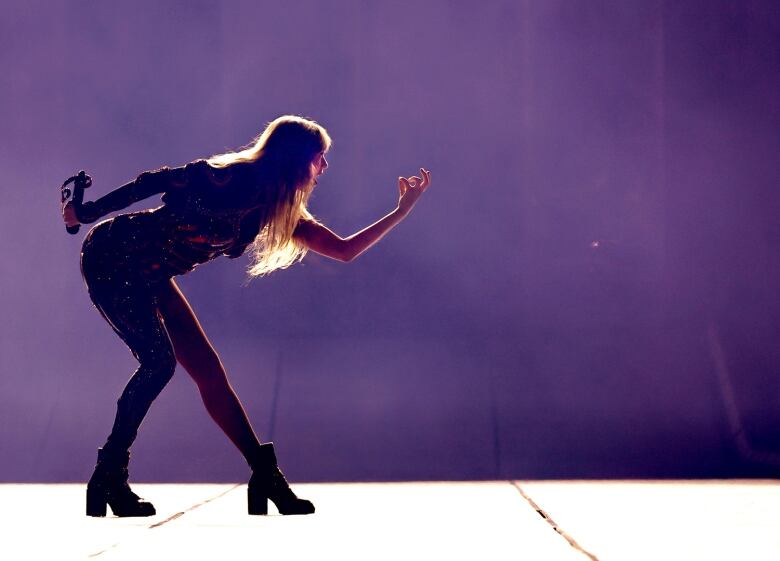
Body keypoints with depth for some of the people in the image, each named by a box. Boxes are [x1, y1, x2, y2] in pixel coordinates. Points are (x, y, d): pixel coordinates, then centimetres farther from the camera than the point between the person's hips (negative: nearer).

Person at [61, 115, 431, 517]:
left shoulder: (282, 212, 4)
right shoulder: (230, 177, -21)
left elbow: (345, 250, 7)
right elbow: (154, 182, -15)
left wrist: (401, 211, 5)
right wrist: (88, 212, -10)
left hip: (147, 277, 8)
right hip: (110, 258, -8)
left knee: (207, 369, 2)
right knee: (158, 360, -21)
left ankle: (265, 474, 5)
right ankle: (107, 477, -12)